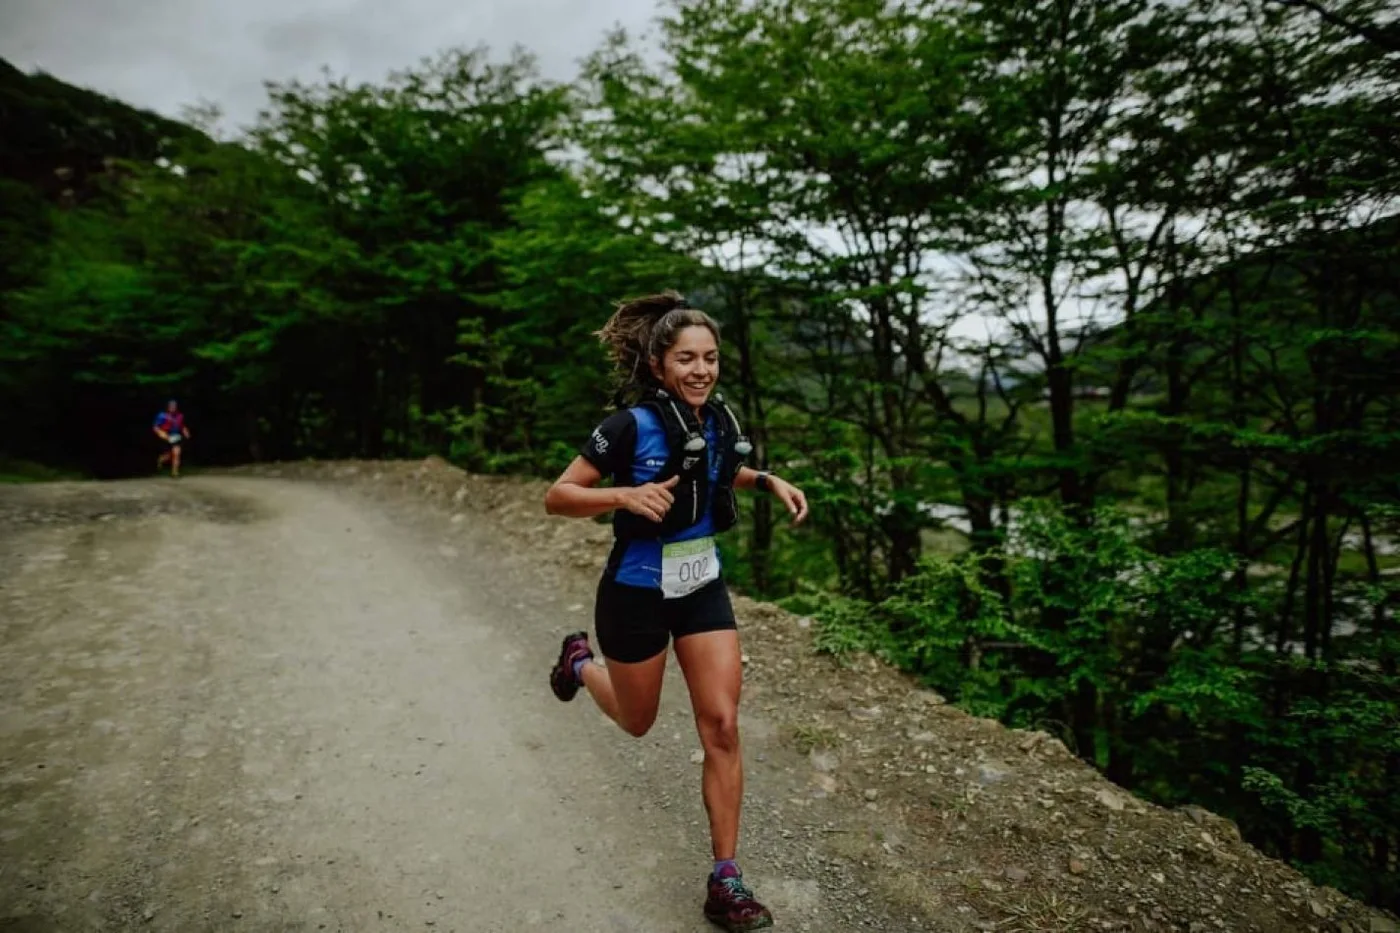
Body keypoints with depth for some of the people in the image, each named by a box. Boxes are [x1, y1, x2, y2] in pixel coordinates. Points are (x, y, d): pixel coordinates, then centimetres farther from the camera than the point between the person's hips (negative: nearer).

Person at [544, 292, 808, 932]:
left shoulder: (719, 421, -3)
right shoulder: (631, 425, -21)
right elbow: (556, 497, -16)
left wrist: (768, 481, 1)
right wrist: (625, 496, -33)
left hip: (703, 585, 5)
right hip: (639, 589, -4)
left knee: (722, 727, -1)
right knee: (637, 721, 18)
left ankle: (725, 879, 14)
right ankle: (581, 662, 50)